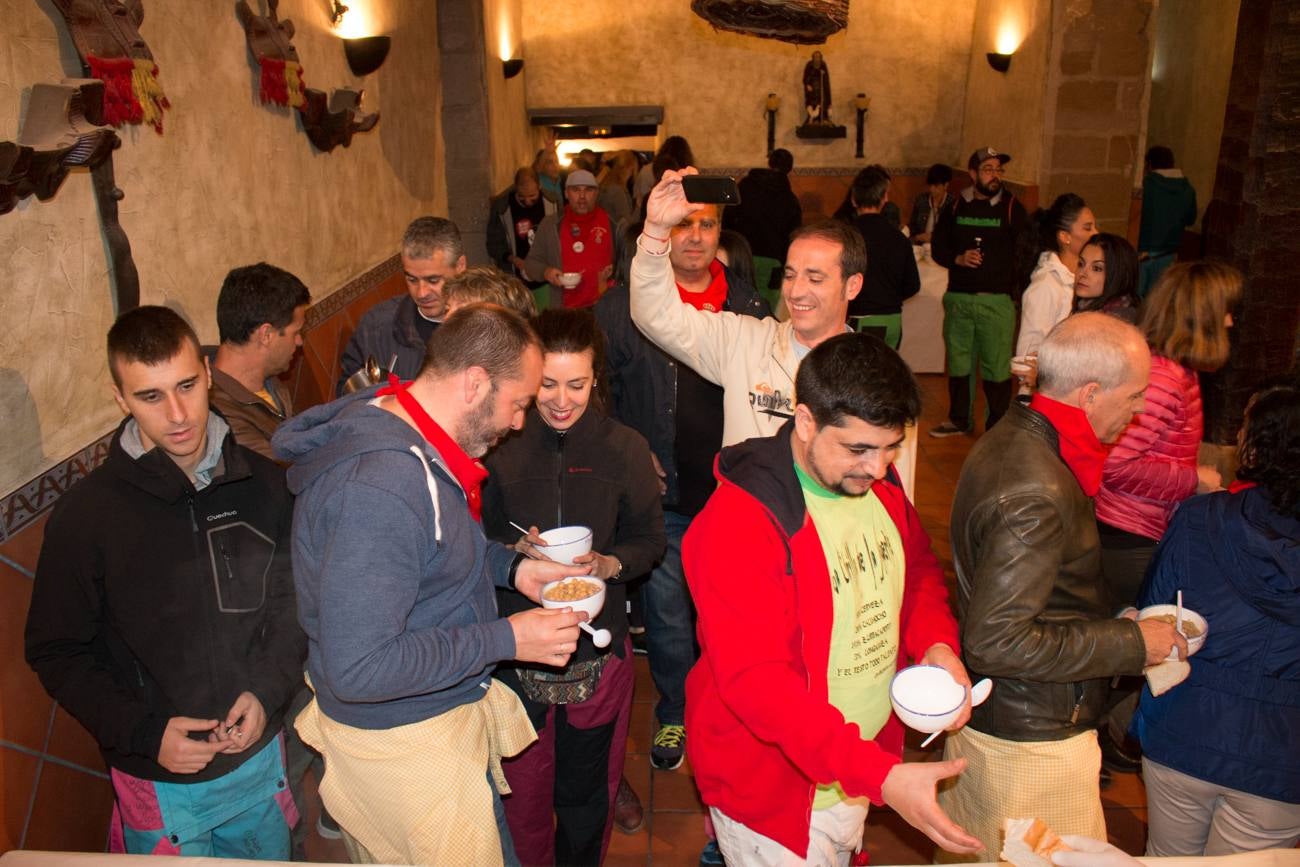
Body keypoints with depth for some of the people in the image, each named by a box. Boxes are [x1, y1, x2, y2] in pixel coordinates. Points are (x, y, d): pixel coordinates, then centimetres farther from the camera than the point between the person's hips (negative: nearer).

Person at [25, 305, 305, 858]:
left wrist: (268, 689, -12)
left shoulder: (263, 484, -8)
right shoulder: (85, 516, -15)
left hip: (261, 756, 3)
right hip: (160, 781, -3)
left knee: (272, 856, 24)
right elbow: (57, 653, -7)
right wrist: (145, 732, -16)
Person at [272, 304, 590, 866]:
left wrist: (511, 567, 1)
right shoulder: (381, 487, -33)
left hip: (446, 712, 9)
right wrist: (505, 639, -26)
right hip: (402, 744, -9)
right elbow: (357, 668, -32)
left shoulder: (409, 441, -1)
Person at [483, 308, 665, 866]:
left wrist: (610, 564, -17)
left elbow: (650, 538, 2)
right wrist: (515, 549, -18)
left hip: (598, 647, 0)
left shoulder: (625, 449, -6)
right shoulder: (501, 446, -6)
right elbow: (475, 538, 2)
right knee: (522, 788, 16)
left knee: (588, 797, 17)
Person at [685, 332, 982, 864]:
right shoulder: (739, 523, -28)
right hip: (775, 789, -7)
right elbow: (754, 679, -31)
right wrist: (881, 776, -36)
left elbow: (918, 570, 11)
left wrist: (937, 644, -11)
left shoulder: (877, 483, -4)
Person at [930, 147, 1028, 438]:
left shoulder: (1011, 206, 1)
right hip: (958, 297, 3)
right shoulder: (956, 206, 7)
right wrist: (958, 258, -9)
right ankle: (959, 419, 27)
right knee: (957, 360, 12)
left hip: (997, 299, -3)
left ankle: (998, 426, 9)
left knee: (997, 365, -3)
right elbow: (938, 247, 12)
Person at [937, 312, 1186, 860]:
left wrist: (1118, 626, 11)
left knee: (969, 855, 24)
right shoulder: (1035, 495, -29)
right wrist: (1130, 644, -19)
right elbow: (997, 642, -29)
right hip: (1032, 743, -9)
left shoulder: (1010, 439, 2)